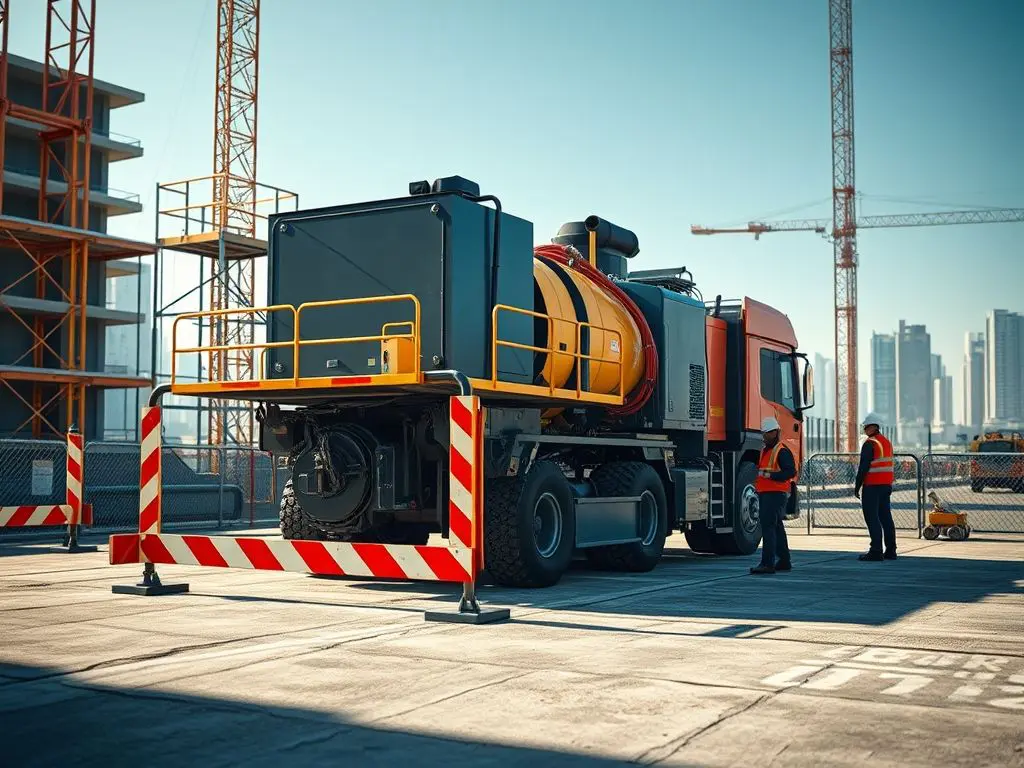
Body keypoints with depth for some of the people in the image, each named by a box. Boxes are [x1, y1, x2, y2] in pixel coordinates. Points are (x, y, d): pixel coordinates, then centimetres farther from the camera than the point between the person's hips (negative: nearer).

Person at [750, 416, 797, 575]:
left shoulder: (782, 451, -10)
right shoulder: (764, 451, 20)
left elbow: (791, 472, -19)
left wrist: (770, 475, -24)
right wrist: (757, 481, 14)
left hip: (776, 494, -10)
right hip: (764, 494, 10)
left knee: (768, 527, -15)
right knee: (776, 528, 15)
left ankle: (767, 563, -18)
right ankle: (784, 561, 24)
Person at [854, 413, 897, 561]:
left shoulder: (870, 444, -13)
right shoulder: (887, 442, 15)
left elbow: (863, 467, -16)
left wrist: (857, 486, -10)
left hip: (872, 486, -9)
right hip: (886, 485, 9)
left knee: (872, 518, -6)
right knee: (886, 517, 10)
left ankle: (876, 551, -8)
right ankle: (890, 551, 12)